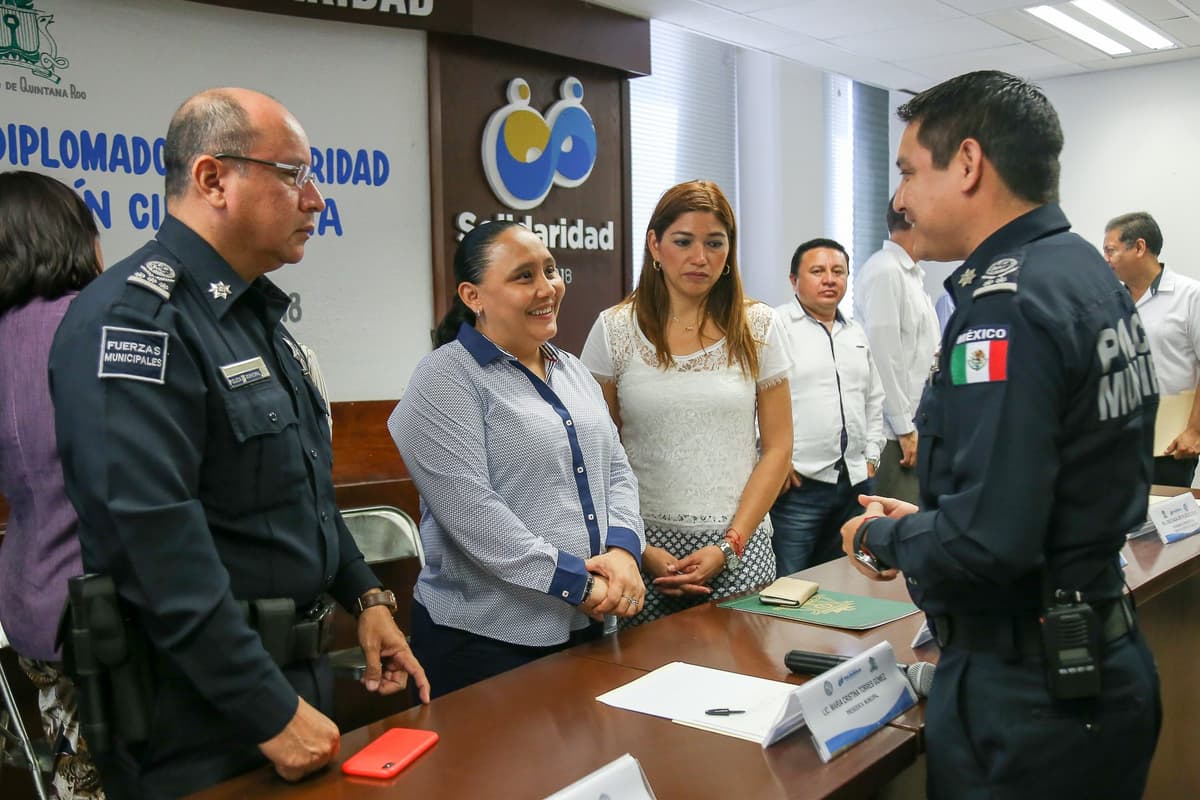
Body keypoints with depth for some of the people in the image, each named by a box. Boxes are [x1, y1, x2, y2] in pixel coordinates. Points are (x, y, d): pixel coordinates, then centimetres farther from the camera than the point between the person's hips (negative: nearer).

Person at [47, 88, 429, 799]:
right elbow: (156, 539, -28)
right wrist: (270, 712, -25)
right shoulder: (134, 320, -20)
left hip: (298, 672, 9)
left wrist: (365, 594, 13)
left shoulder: (255, 313, 11)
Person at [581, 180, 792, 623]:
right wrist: (640, 549, -7)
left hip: (739, 548, 1)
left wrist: (730, 545, -6)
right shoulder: (614, 330, 1)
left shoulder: (757, 327, 3)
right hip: (645, 545, 0)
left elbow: (777, 446, 3)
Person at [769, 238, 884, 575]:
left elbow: (874, 398, 25)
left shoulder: (856, 333, 17)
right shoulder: (776, 326, -6)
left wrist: (871, 456, 16)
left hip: (855, 483, 7)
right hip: (796, 483, -7)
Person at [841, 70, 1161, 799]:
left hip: (1025, 693, -9)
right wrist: (923, 522, 11)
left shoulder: (1007, 306, -23)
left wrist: (883, 537, -11)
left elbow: (984, 545, -29)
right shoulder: (1094, 276, 7)